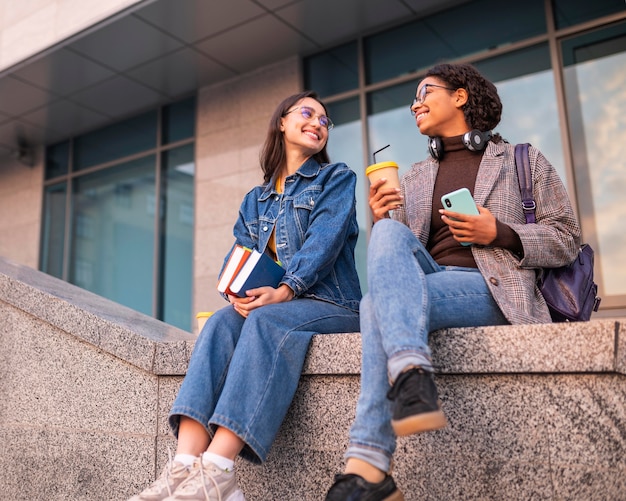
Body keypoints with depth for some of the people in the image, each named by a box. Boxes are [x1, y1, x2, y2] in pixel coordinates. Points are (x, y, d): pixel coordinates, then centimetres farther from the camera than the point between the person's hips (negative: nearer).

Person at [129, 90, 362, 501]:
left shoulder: (337, 178, 8)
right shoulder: (255, 200, 21)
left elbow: (325, 239, -10)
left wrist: (285, 290, -24)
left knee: (266, 320, -33)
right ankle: (186, 464, -38)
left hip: (332, 305, -4)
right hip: (264, 304, 4)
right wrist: (239, 293, -15)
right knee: (221, 322, -26)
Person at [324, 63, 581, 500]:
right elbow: (395, 253, 20)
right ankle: (411, 375, -44)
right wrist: (381, 220, -2)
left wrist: (498, 233, -9)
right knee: (388, 234, -29)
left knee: (379, 303, -30)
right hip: (425, 279, 4)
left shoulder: (523, 161, 14)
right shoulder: (414, 179, 25)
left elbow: (566, 239, 7)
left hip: (492, 288, -4)